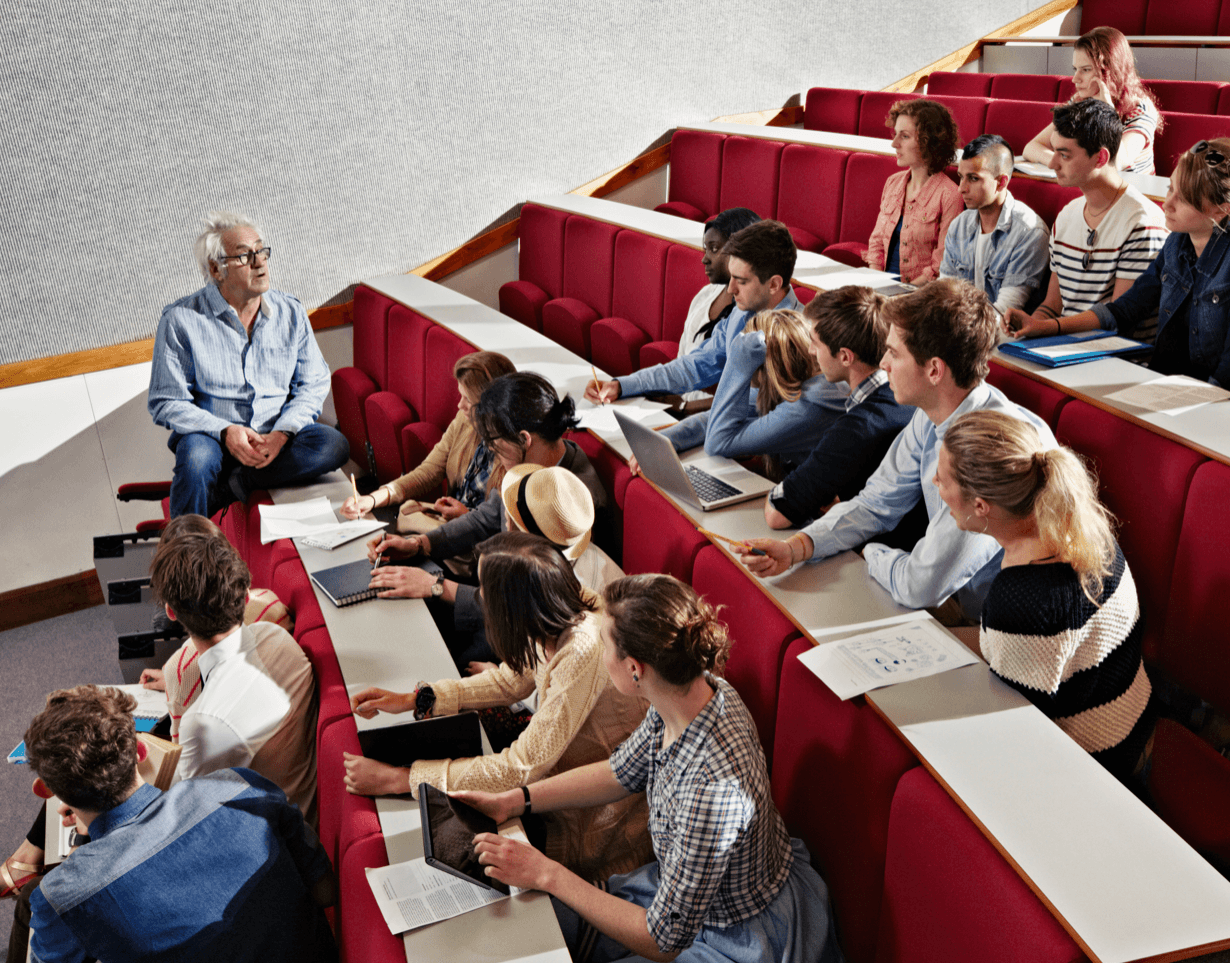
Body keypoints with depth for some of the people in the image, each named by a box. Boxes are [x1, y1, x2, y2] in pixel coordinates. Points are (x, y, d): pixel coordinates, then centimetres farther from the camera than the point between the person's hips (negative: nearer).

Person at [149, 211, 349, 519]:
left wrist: (282, 433, -13)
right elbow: (166, 403, -5)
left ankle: (226, 486, -21)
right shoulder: (180, 319, -4)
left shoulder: (290, 312, 5)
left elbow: (314, 384, 5)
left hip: (279, 438, 3)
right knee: (196, 454, -37)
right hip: (213, 437, -2)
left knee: (334, 445, -27)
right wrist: (225, 431, -21)